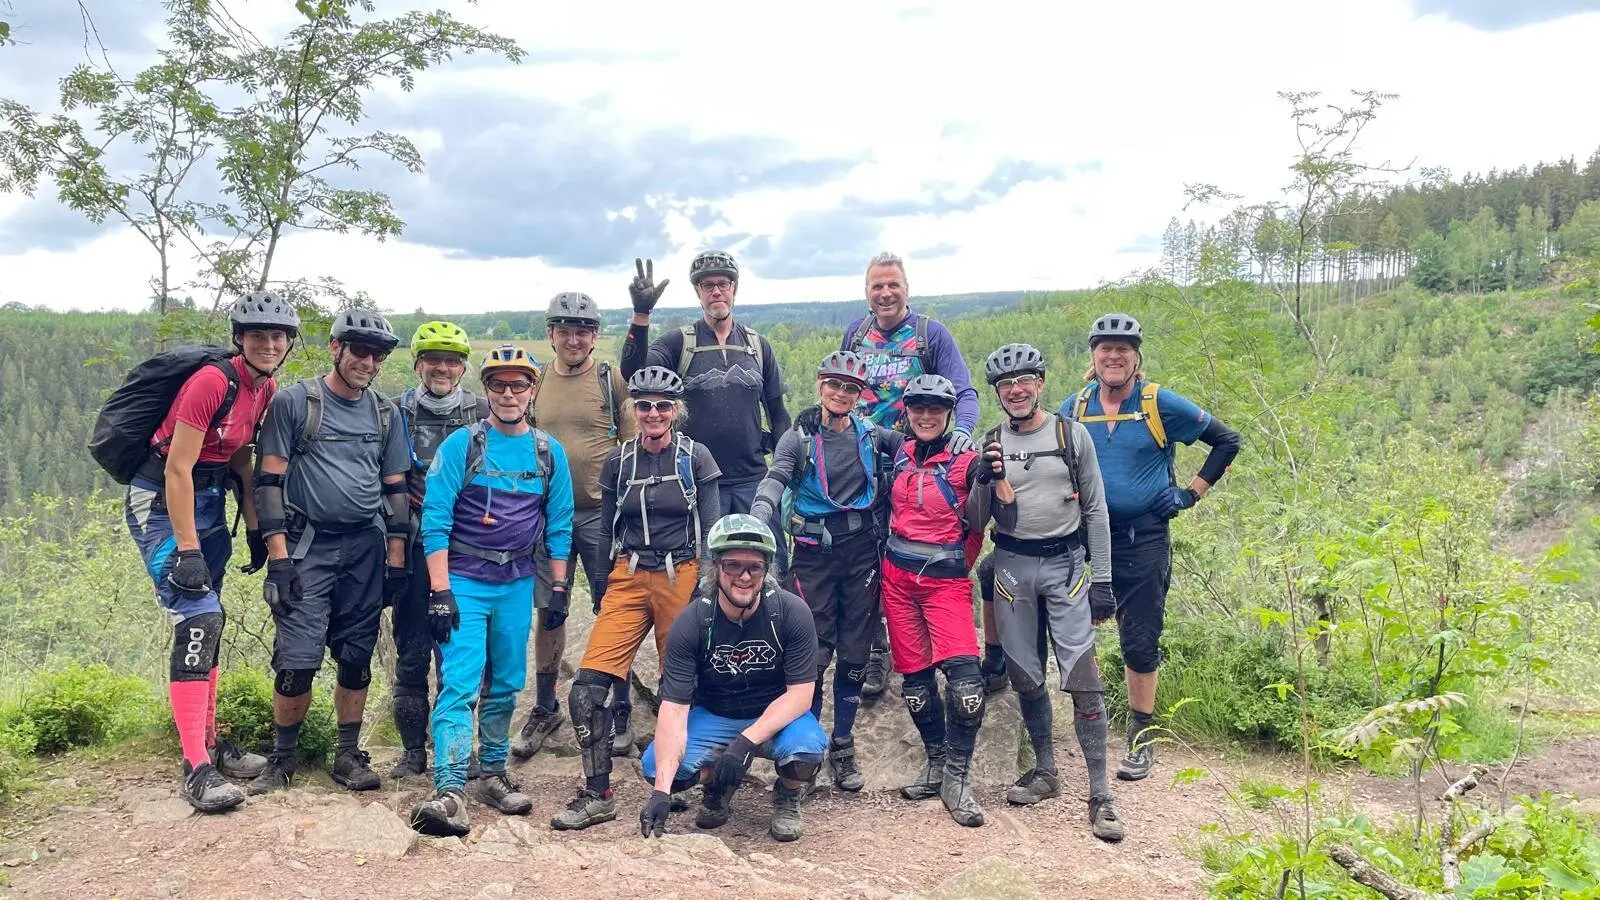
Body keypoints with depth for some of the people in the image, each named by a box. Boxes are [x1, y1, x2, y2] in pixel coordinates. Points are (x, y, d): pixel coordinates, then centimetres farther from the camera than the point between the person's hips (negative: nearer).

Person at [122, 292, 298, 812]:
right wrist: (188, 550, -22)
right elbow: (178, 469, -22)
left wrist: (256, 530, 10)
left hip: (208, 500, 8)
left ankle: (209, 743, 25)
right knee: (198, 619, -15)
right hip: (161, 501, -8)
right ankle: (196, 768, -10)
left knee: (209, 622, 13)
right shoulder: (212, 382, -23)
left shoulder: (267, 390, 2)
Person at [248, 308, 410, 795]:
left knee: (356, 658, 7)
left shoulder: (384, 413, 9)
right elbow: (269, 480, -5)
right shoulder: (294, 402, -3)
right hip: (307, 545, -3)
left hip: (366, 548, 4)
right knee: (298, 660, -9)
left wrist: (396, 560, 6)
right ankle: (282, 756, 11)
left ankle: (348, 755, 19)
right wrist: (278, 558, -11)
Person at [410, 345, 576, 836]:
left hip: (517, 585, 4)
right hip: (463, 580, -3)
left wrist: (559, 586, 6)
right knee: (460, 684, -12)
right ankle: (450, 794, -15)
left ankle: (493, 774, 26)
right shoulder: (461, 445, -5)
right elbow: (435, 520, -9)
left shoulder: (549, 452, 5)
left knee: (506, 685, 11)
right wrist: (440, 591, -14)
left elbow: (559, 525, 10)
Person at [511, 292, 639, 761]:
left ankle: (619, 710, 15)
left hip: (602, 512, -3)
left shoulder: (612, 380, -1)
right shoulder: (535, 381, 8)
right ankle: (544, 709, 23)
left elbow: (631, 446, 0)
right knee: (549, 612, 9)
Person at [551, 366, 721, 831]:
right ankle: (597, 795, -1)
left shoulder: (696, 457, -2)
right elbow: (607, 531, 13)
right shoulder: (618, 462, 7)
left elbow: (710, 530, -1)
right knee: (587, 687, -11)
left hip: (682, 577, -2)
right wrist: (601, 590, 11)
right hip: (629, 579, 2)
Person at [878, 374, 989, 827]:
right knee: (914, 676, 7)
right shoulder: (898, 455, 8)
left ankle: (957, 776, -4)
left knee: (964, 677, -17)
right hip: (898, 577, 5)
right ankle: (936, 764, 22)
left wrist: (986, 479, -23)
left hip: (946, 579, -5)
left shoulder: (966, 460, -7)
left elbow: (976, 522, -11)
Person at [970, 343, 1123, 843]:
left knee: (1083, 678, -9)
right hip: (1012, 564, 2)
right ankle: (1045, 771, 26)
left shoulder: (1072, 435, 0)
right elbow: (981, 520, -1)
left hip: (1066, 562, -2)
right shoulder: (989, 445, 3)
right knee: (1026, 678, 9)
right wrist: (989, 482, -20)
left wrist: (1103, 581, -3)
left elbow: (1095, 510, 1)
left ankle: (1100, 794, -3)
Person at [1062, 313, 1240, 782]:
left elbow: (1227, 440, 2)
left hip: (1144, 538, -2)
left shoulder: (1161, 404, -6)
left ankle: (1141, 739, 19)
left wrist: (1191, 492, -2)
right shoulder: (1074, 408, 3)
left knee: (1140, 643, 3)